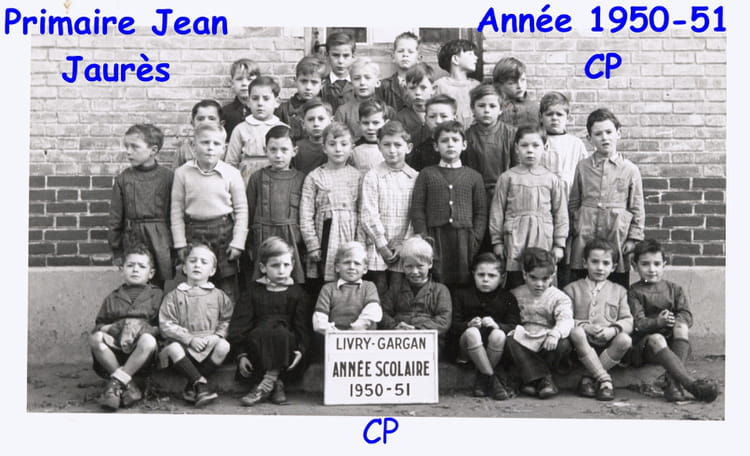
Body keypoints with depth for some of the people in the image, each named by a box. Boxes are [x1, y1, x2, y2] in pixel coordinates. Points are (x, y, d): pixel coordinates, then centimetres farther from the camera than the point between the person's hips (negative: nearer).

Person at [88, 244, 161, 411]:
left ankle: (116, 382, -32)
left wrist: (145, 329, -12)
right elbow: (98, 326, 14)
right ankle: (128, 385, -28)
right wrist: (114, 327, -7)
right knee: (95, 338, -27)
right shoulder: (112, 298, 22)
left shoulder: (156, 295, 14)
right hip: (115, 349, 2)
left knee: (148, 340, -35)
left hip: (142, 355, -2)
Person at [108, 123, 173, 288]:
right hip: (132, 240, 2)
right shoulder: (123, 179, 2)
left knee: (158, 286, 5)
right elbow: (115, 219, 7)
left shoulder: (167, 177, -4)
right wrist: (116, 251, 7)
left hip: (160, 241, -1)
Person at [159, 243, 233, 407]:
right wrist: (190, 339, -14)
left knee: (223, 345, -29)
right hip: (184, 346, -1)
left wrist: (217, 335, -10)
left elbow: (227, 320, 11)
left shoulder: (218, 296, 10)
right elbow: (166, 325, -3)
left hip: (209, 346, 1)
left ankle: (191, 387, -26)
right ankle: (201, 383, -36)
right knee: (172, 348, -32)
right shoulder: (174, 296, 5)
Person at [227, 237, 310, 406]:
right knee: (258, 334, -33)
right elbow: (240, 323, 3)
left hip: (286, 345, 0)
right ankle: (276, 383, -31)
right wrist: (241, 354, -8)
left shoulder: (297, 293, 10)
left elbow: (303, 325, 4)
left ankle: (266, 384, -33)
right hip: (259, 346, 0)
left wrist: (300, 350, -13)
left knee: (281, 333, -33)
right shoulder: (254, 290, 9)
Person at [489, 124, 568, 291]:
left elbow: (560, 213, 8)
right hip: (515, 241, -1)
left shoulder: (551, 179, 6)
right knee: (516, 289, 1)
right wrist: (497, 241, 3)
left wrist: (559, 244, 4)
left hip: (543, 240, 1)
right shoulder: (507, 178, 3)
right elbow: (497, 211, 5)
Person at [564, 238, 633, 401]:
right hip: (583, 346, -1)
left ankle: (589, 378, -21)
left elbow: (628, 321, 6)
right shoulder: (572, 289, 12)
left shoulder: (619, 291, 17)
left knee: (625, 339, -31)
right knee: (576, 332, -34)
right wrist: (585, 327, -17)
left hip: (608, 346, 1)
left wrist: (613, 329, -16)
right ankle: (604, 379, -29)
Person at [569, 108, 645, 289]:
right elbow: (573, 203, 10)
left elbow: (637, 208, 5)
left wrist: (634, 238, -1)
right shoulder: (582, 167, 7)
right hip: (586, 235, 1)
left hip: (617, 234, -1)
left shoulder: (630, 169, 4)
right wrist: (574, 229, 2)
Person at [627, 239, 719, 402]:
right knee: (656, 339, -36)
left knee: (681, 326, -28)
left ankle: (673, 382, -38)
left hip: (673, 342, 3)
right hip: (644, 345, -3)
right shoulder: (634, 292, 6)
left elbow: (687, 317, 2)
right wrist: (657, 322, -27)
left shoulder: (674, 289, 16)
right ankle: (692, 384, -52)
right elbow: (637, 324, -8)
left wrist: (673, 321, -20)